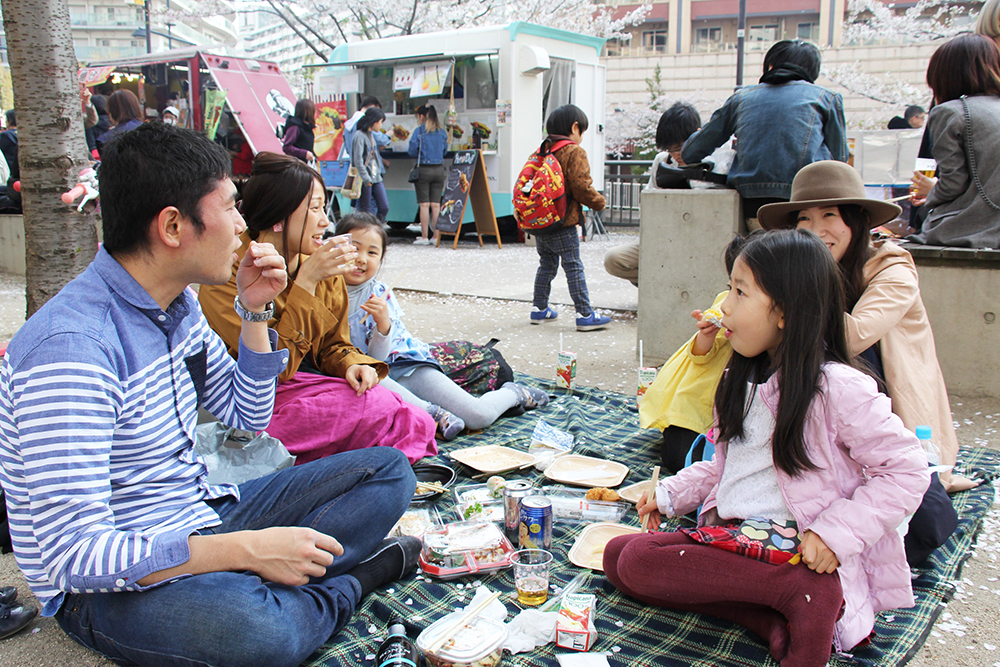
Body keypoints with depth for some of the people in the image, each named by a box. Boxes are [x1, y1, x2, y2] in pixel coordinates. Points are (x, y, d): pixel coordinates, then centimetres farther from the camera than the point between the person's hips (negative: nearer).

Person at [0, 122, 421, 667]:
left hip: (201, 517, 9)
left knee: (388, 471, 4)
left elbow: (247, 416, 15)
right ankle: (349, 582, -9)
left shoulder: (177, 302, 3)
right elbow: (75, 555, -28)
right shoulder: (71, 347, -26)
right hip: (106, 585, -9)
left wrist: (254, 313, 1)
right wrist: (246, 548, -30)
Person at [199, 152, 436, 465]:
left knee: (418, 423, -19)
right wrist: (305, 282, -22)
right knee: (384, 410, -26)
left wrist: (351, 364, -11)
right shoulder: (228, 273, -14)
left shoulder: (325, 271, 6)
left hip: (316, 388, 6)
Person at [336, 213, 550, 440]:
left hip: (406, 366, 0)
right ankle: (431, 412, -22)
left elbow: (376, 358, -12)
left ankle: (513, 394, 22)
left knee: (479, 416, -13)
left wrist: (383, 323, -30)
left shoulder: (380, 294, -5)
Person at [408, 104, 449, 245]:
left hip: (423, 169, -4)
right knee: (436, 204, 7)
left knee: (424, 205, 0)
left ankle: (424, 237, 2)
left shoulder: (419, 131, -6)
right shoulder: (442, 132, 7)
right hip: (439, 169, 4)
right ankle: (436, 236, 9)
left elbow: (412, 152, -5)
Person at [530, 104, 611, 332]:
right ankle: (584, 314, -2)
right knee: (574, 267, -4)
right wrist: (599, 202, 1)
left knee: (547, 263, 18)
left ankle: (539, 309, 24)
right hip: (563, 223, -7)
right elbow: (582, 187, -16)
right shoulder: (575, 153, -10)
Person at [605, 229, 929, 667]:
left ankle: (800, 595, -17)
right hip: (728, 535, 9)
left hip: (796, 551, -9)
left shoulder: (838, 388, -13)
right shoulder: (742, 381, 13)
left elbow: (905, 470, -11)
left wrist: (836, 532, -19)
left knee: (640, 564, -24)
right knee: (618, 556, -8)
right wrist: (670, 495, 13)